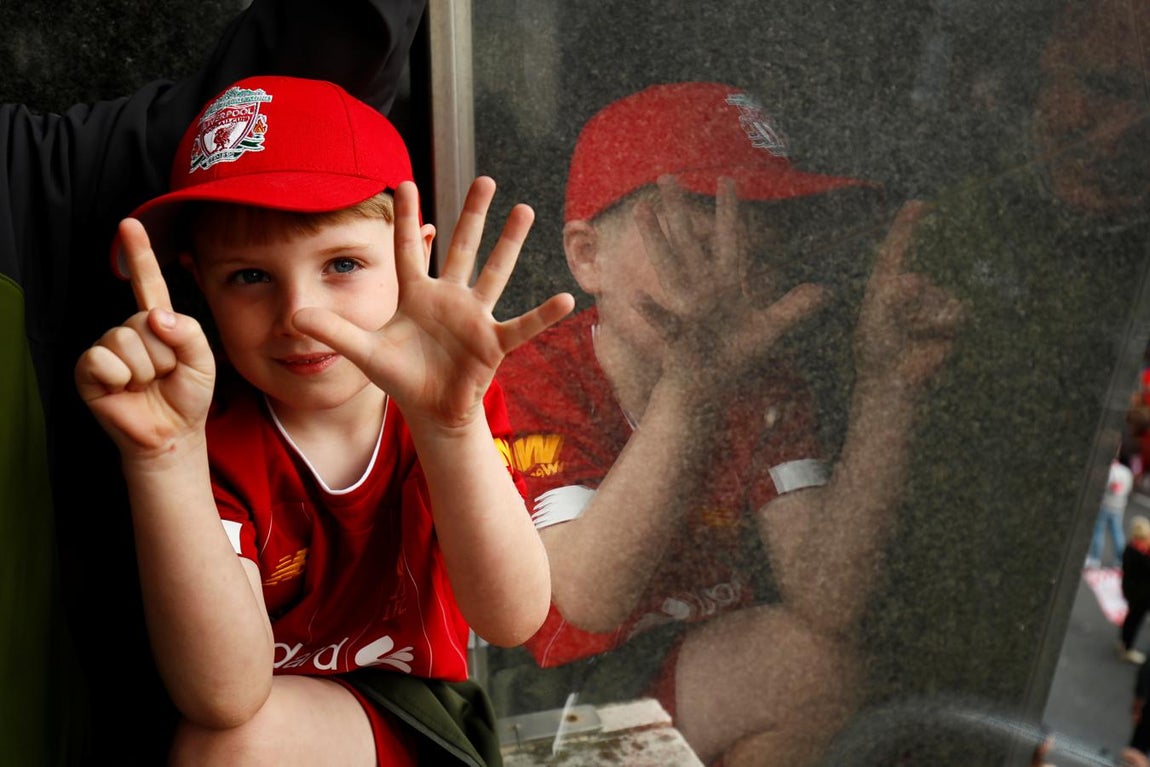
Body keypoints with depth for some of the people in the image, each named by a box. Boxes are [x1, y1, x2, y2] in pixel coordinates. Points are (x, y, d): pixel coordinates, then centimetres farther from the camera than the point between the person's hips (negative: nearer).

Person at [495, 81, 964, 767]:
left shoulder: (765, 382, -9)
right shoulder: (531, 378, -22)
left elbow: (826, 600, -21)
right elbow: (590, 602, -37)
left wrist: (889, 387, -29)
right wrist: (689, 389, -48)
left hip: (691, 659, 4)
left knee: (818, 659, -21)